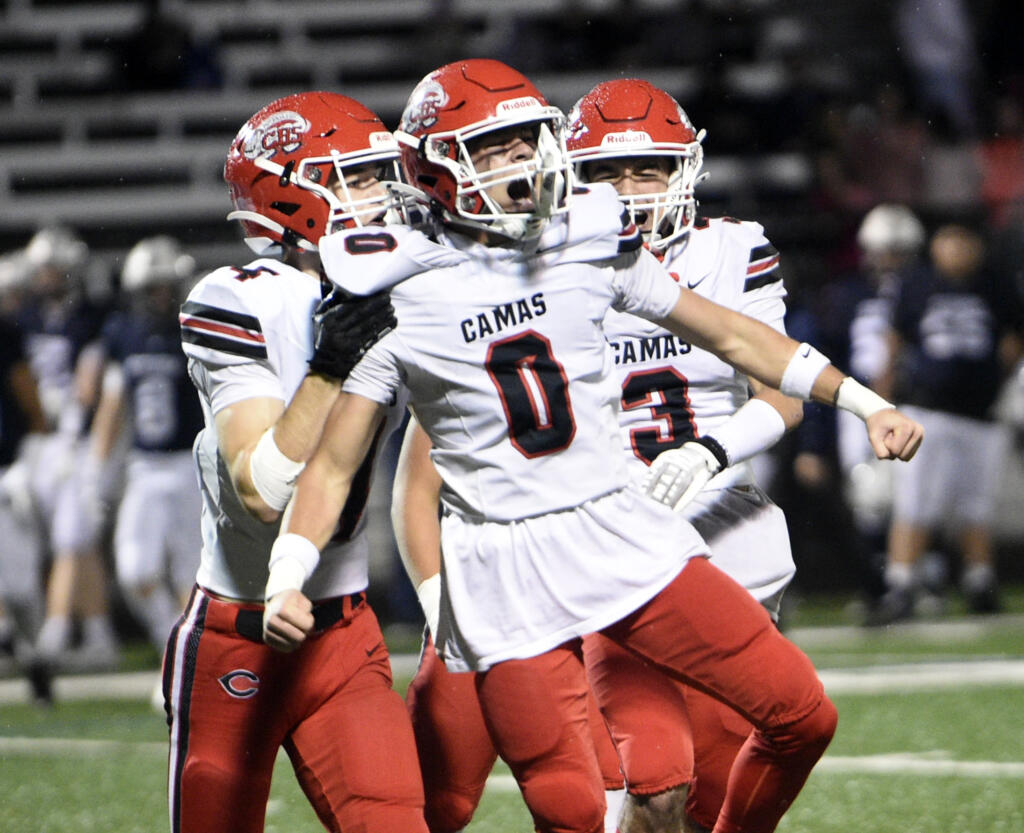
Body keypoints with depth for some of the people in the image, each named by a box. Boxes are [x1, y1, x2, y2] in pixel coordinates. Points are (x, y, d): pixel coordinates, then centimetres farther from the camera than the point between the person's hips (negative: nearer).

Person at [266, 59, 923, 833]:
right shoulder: (398, 293, -5)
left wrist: (862, 400, 13)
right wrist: (286, 580, -16)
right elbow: (334, 465, -2)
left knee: (800, 715, -4)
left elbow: (727, 333, 15)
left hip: (624, 533, 4)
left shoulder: (590, 241, 4)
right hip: (506, 576, -4)